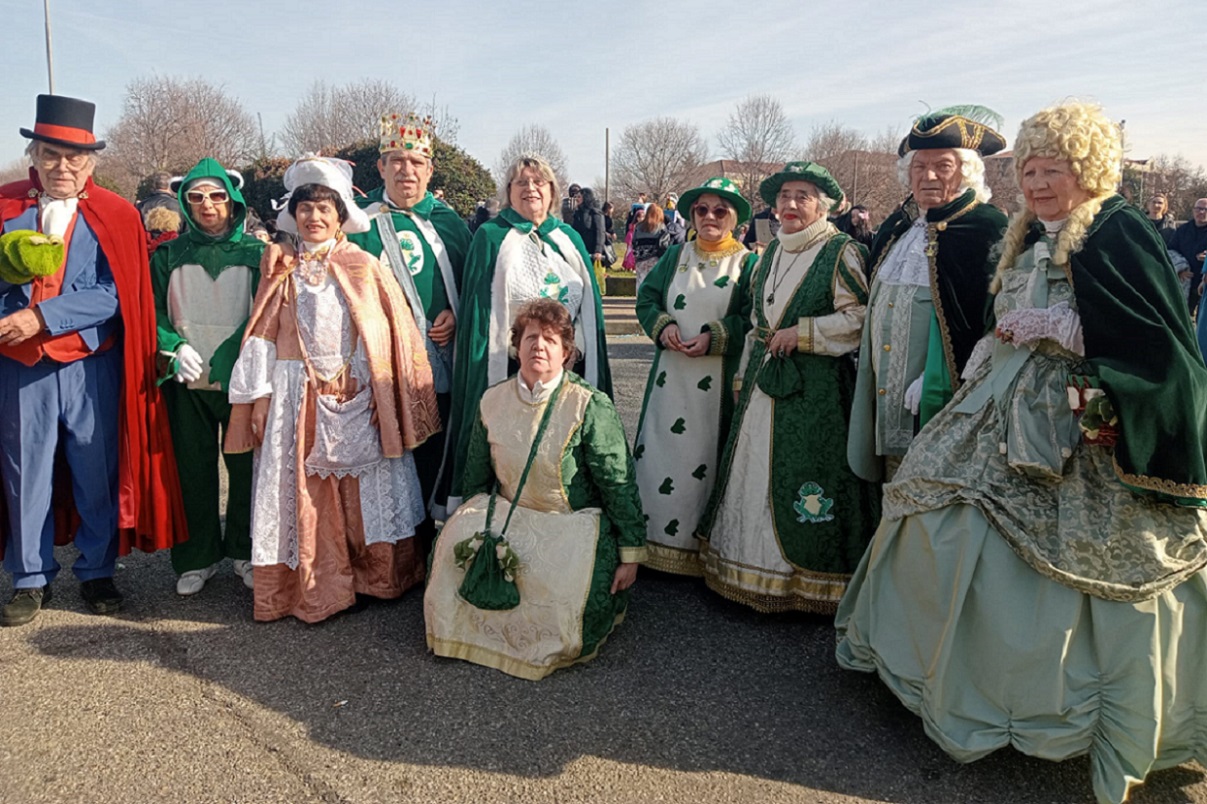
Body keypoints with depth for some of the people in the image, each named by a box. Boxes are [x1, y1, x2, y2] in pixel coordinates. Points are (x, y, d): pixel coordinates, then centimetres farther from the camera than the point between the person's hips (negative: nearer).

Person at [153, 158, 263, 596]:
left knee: (246, 466, 3)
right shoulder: (170, 255, 8)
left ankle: (246, 551, 20)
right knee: (193, 469, 7)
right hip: (188, 382, 2)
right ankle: (197, 558, 21)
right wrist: (175, 347, -11)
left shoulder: (256, 253, 3)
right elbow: (153, 313, 8)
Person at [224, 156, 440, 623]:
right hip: (296, 398, 2)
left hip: (358, 396, -1)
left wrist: (387, 396, -7)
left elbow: (396, 335, 0)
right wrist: (259, 396, -2)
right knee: (302, 494, 3)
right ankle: (308, 588, 13)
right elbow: (263, 337, 6)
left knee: (363, 492, 5)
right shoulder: (280, 273, 10)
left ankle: (374, 579, 19)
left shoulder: (365, 269, 3)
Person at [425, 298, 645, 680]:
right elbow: (476, 477, 14)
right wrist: (470, 525, 12)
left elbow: (619, 484, -10)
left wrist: (630, 555, -10)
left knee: (564, 597, -25)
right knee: (454, 547, -18)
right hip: (507, 515, 4)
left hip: (575, 523, -4)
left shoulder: (590, 406, -12)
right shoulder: (493, 401, 2)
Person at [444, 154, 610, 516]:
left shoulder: (569, 238, 14)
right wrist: (482, 366, -12)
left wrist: (594, 372, 8)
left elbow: (591, 304, 14)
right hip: (510, 369, -4)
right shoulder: (491, 237, 2)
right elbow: (477, 308, -3)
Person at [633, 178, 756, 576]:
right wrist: (663, 326, -10)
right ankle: (654, 537, 14)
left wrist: (714, 336, -18)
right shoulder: (675, 256, 15)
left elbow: (753, 318, -5)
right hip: (670, 374, 3)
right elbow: (646, 298, 9)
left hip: (718, 381, -3)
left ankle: (700, 544, 11)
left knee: (705, 455, -1)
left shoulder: (747, 263, 4)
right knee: (660, 450, 3)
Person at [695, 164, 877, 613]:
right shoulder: (771, 252, 16)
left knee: (803, 483, -5)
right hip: (765, 383, 7)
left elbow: (861, 318, -12)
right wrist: (743, 377, 17)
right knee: (756, 473, 10)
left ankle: (810, 583, 9)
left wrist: (801, 332, -14)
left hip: (816, 386, -7)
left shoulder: (841, 252, -5)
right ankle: (756, 571, 23)